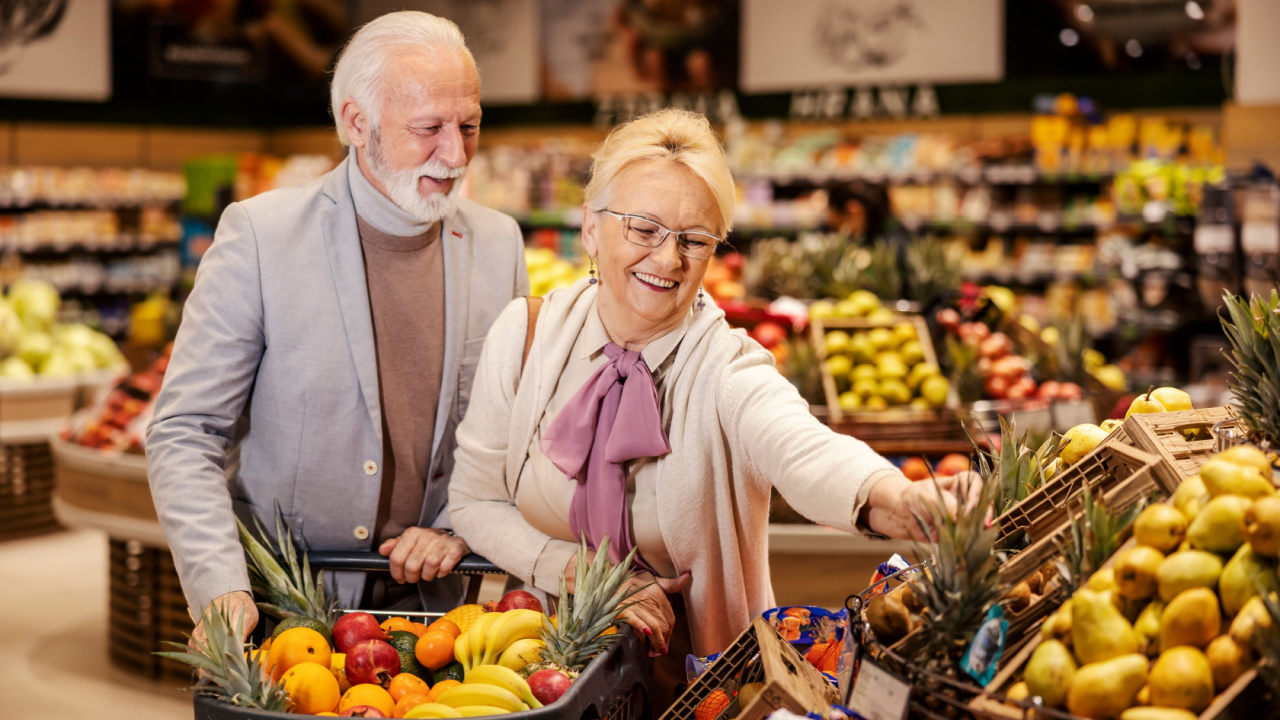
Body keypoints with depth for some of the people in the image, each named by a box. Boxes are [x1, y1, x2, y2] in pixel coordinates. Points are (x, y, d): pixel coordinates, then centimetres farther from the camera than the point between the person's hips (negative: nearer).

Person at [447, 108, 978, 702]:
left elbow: (801, 449, -37)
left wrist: (895, 499, -58)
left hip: (693, 669, -1)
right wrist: (581, 573, -13)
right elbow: (475, 501, 2)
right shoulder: (526, 337, -6)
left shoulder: (728, 371, -15)